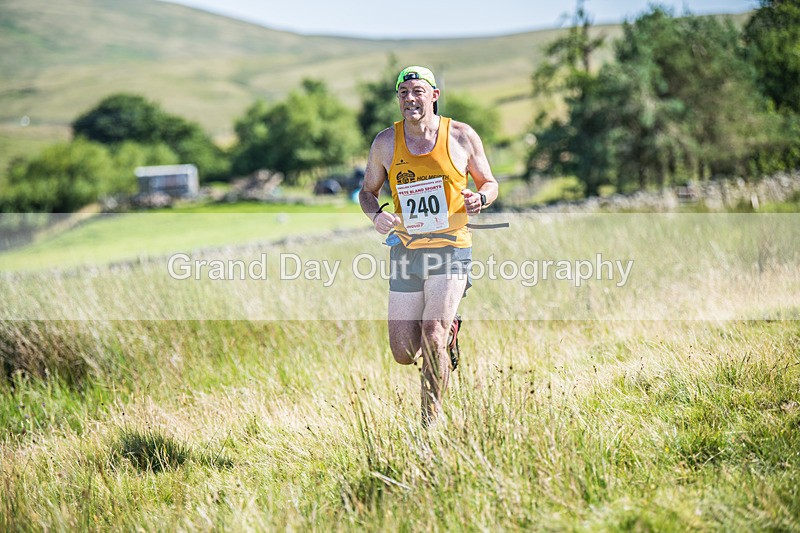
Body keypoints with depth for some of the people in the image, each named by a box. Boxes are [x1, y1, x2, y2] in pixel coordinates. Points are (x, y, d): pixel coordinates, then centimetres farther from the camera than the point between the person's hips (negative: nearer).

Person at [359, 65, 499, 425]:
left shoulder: (461, 136, -1)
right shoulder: (386, 142, 4)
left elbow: (489, 182, 10)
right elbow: (368, 190, 16)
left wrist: (480, 199, -14)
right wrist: (375, 213, -7)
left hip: (450, 249, -3)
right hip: (405, 251, 3)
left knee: (432, 338, -17)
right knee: (404, 353, 3)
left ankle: (432, 421, -1)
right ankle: (448, 328, 36)